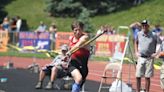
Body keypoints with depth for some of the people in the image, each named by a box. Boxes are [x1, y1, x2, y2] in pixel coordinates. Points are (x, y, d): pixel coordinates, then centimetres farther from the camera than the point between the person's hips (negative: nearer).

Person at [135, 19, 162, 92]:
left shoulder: (153, 35, -8)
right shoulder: (139, 34, 3)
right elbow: (136, 42, 23)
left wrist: (157, 53, -8)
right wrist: (136, 52, 12)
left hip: (149, 58, -3)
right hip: (140, 58, 3)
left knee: (147, 77, 0)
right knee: (138, 76, 4)